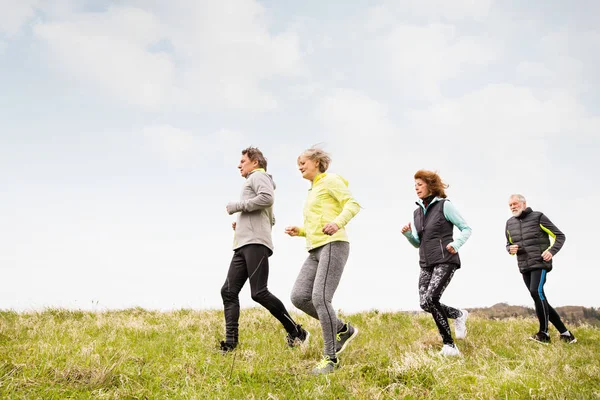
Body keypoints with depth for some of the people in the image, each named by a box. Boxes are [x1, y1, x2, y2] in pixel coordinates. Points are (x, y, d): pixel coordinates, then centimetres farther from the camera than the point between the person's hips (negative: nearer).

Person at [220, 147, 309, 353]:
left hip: (255, 243, -10)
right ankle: (230, 344, -6)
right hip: (243, 246, 10)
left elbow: (267, 198, -18)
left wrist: (236, 206, -8)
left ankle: (296, 333, -5)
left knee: (259, 293, -16)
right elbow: (270, 220, 35)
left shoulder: (259, 176, 5)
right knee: (228, 291, -1)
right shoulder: (253, 182, 33)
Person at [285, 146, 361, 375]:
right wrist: (299, 231, 14)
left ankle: (331, 358, -11)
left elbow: (353, 204, -9)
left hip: (333, 245, -9)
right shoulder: (312, 192, 28)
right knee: (299, 297, -6)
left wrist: (338, 222, -28)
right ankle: (343, 330, 8)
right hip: (316, 250, 9)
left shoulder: (330, 180, 3)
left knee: (320, 298, -18)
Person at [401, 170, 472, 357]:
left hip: (445, 261, -6)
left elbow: (466, 229, 1)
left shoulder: (444, 205, -1)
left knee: (429, 300, -21)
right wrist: (408, 234, 0)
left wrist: (456, 244, -16)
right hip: (426, 264, 7)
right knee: (425, 303, -7)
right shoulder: (417, 212, 17)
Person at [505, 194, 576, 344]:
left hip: (540, 264, -6)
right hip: (524, 267, 6)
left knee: (536, 292, -24)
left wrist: (551, 251, -16)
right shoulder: (510, 223, 11)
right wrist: (510, 249, -1)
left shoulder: (538, 217, -3)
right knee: (540, 299, 5)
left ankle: (544, 333, -15)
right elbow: (508, 244, 24)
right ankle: (565, 333, 13)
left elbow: (559, 236, 0)